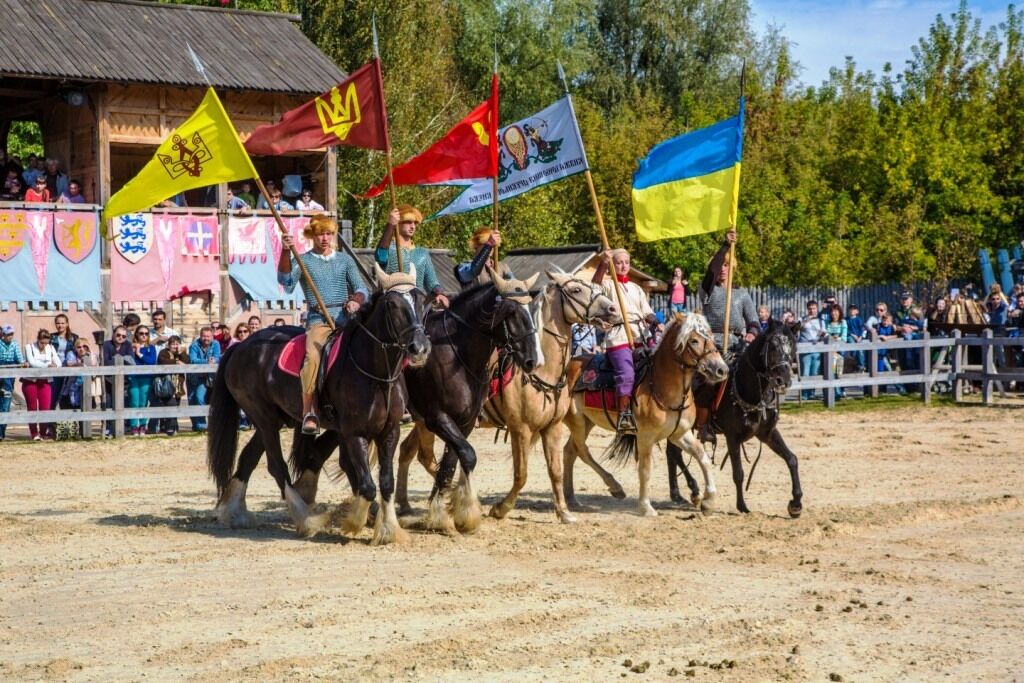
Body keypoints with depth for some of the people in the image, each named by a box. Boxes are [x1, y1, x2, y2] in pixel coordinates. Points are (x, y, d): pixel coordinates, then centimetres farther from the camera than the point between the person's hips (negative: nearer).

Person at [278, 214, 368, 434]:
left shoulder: (345, 260, 18)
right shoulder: (304, 260, 11)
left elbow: (362, 289, 12)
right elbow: (285, 280, -8)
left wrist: (356, 301, -12)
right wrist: (286, 251, -23)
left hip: (345, 317, 3)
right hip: (319, 319, -3)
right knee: (313, 354, -31)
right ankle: (309, 413, -37)